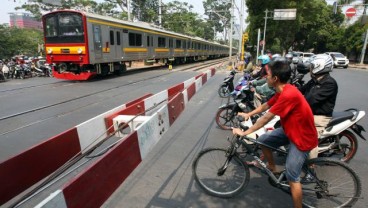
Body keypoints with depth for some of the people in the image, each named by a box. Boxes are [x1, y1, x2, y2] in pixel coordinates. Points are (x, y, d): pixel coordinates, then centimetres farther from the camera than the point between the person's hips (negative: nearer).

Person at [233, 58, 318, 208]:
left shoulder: (288, 94, -32)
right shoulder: (283, 91, -1)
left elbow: (266, 118, -28)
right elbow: (265, 106, 13)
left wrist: (244, 133, -21)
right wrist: (248, 114, 12)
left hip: (303, 138, -9)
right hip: (290, 130, 9)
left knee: (292, 177, -4)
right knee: (263, 140, 12)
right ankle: (272, 167, 34)